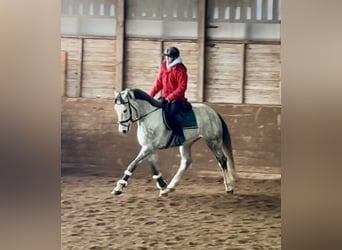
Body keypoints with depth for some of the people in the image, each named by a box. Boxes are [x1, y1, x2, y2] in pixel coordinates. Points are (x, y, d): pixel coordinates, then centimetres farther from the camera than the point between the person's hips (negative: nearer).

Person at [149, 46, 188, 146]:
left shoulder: (180, 70, -11)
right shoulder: (164, 67, 11)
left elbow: (182, 87, -16)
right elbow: (159, 83, 14)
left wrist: (171, 96, -22)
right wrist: (151, 95, 4)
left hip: (176, 99, -8)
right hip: (165, 98, 8)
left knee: (170, 115, -28)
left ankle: (179, 136, -20)